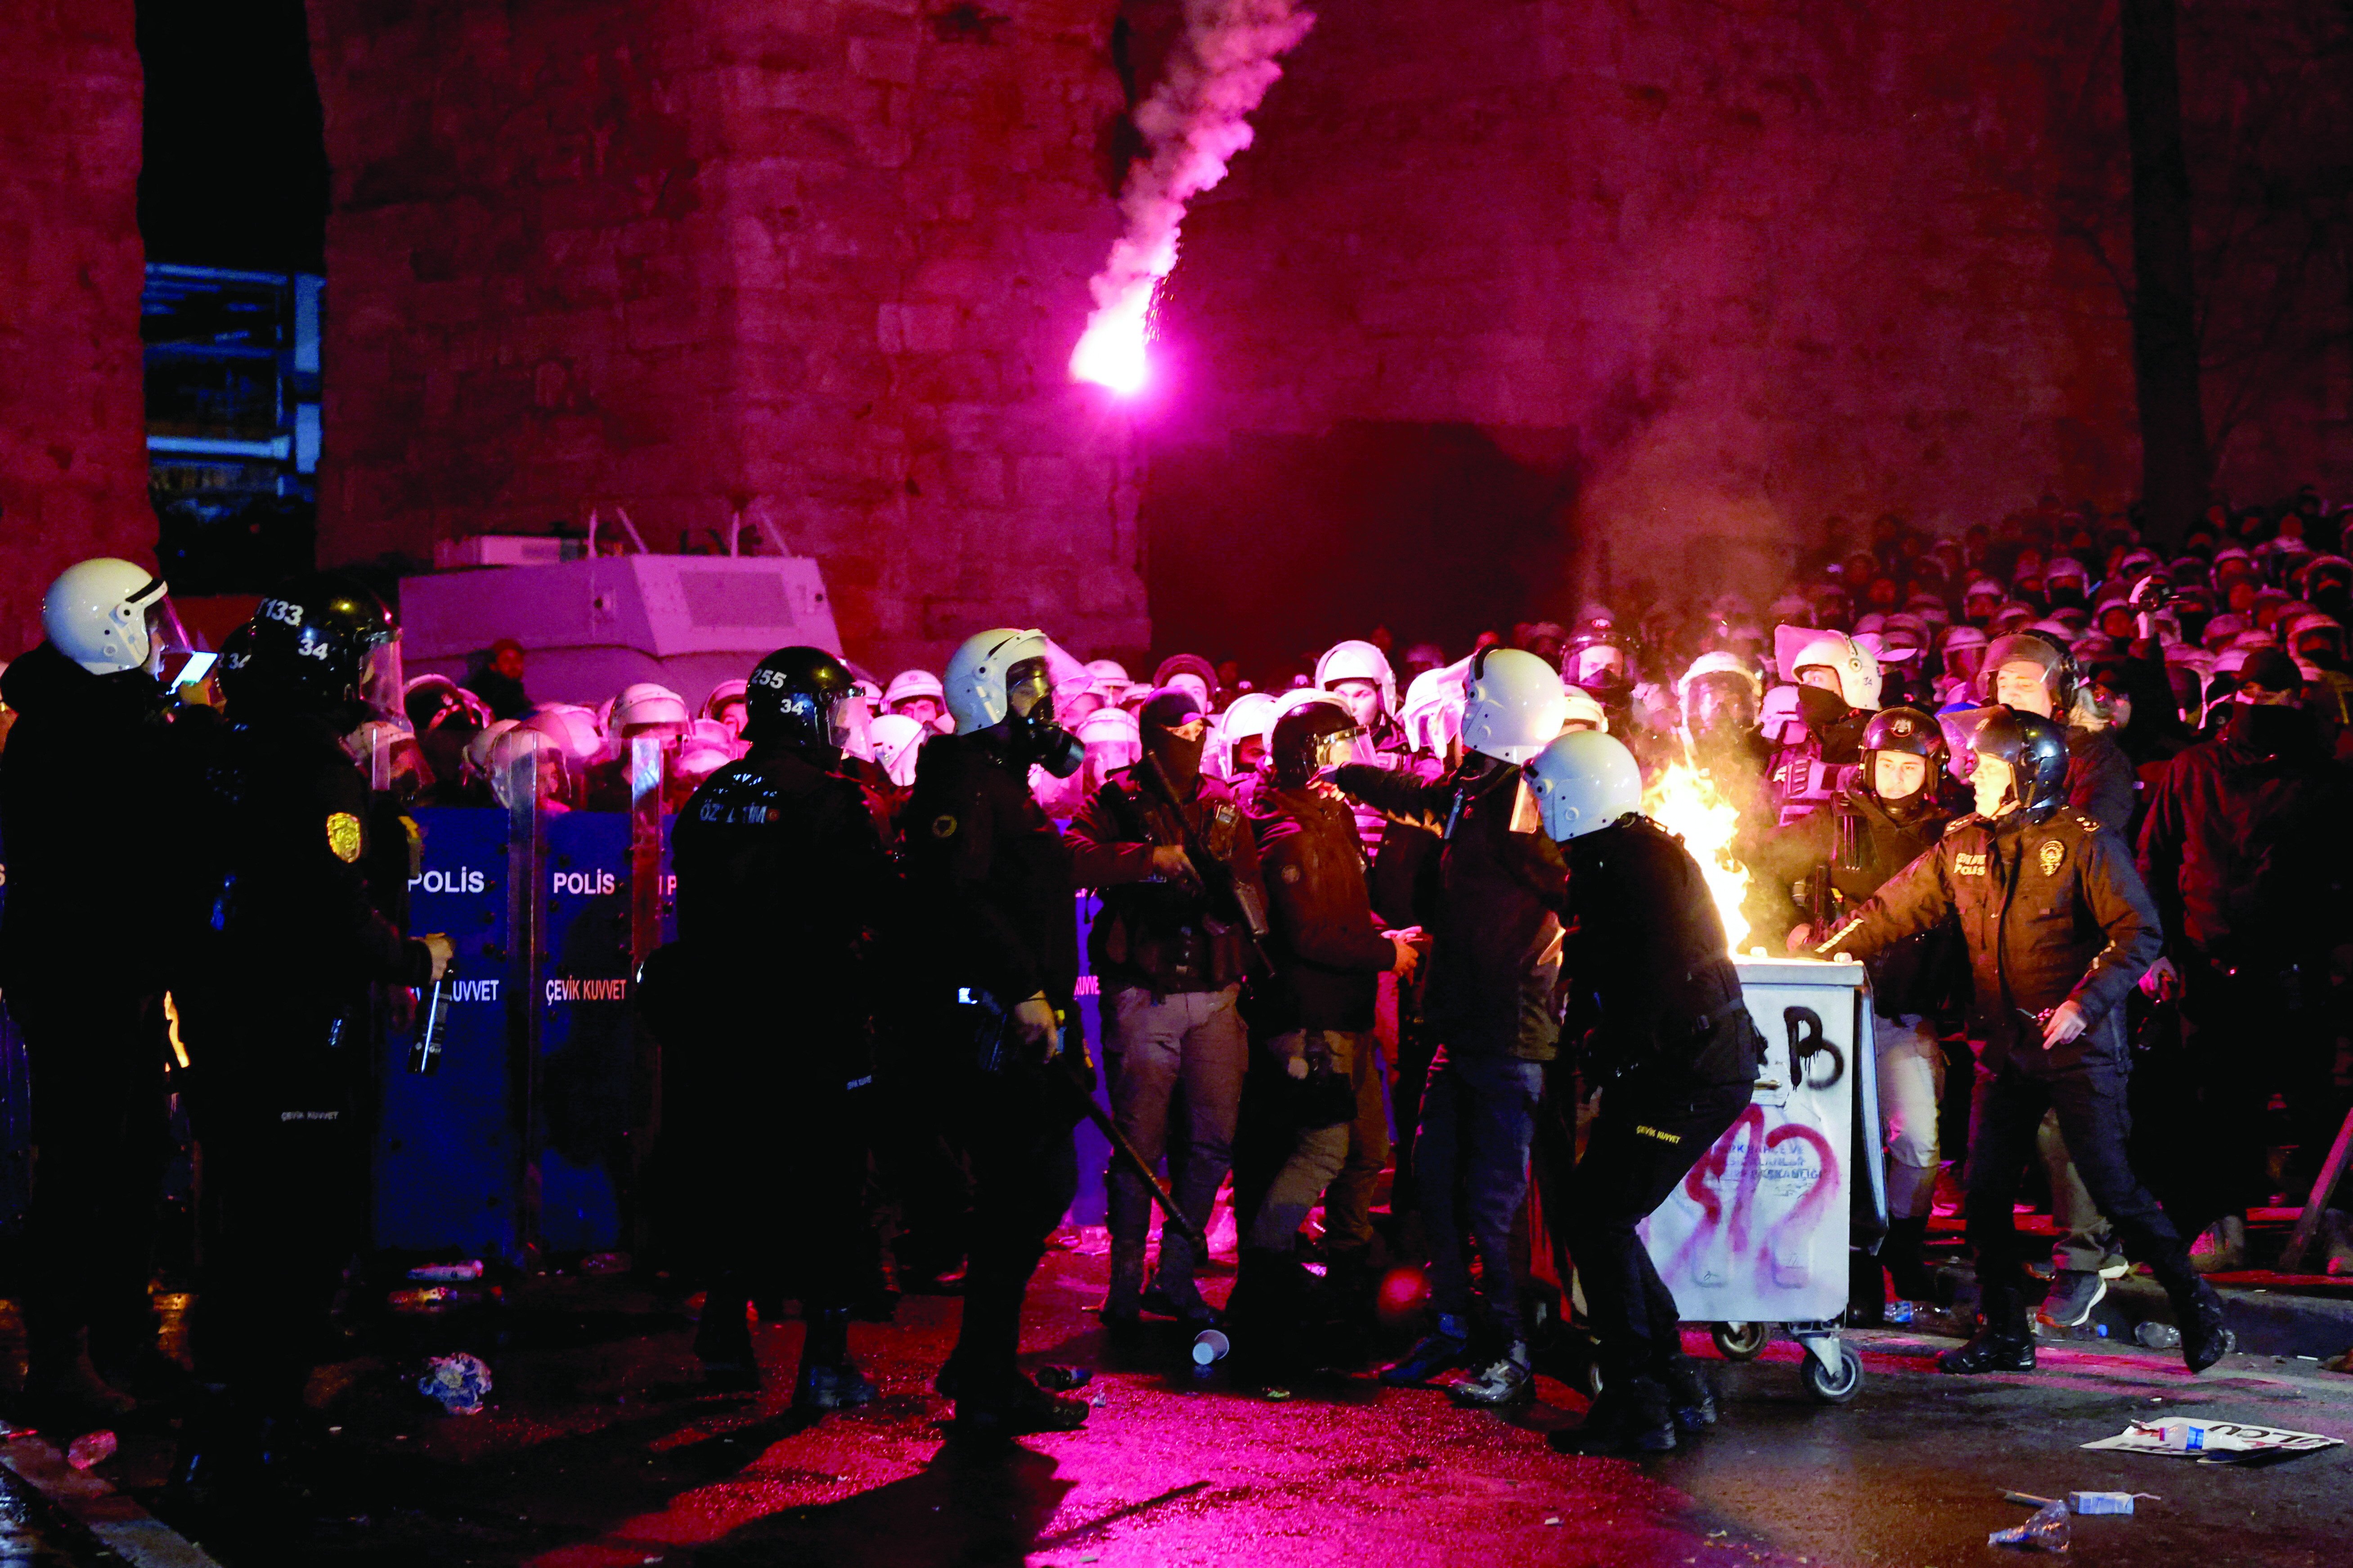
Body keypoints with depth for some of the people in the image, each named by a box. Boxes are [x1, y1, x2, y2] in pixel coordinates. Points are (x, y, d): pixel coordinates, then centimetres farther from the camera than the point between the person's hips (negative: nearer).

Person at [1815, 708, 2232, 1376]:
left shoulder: (2083, 841, -9)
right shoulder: (1963, 845, 8)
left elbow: (2139, 932, -12)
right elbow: (1895, 908, 14)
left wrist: (2085, 1002, -22)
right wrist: (1822, 956, 7)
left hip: (2077, 1046, -6)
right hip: (2006, 1049, 6)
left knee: (2112, 1187, -6)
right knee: (1985, 1193, 3)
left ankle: (2195, 1305, 11)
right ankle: (2004, 1334, 15)